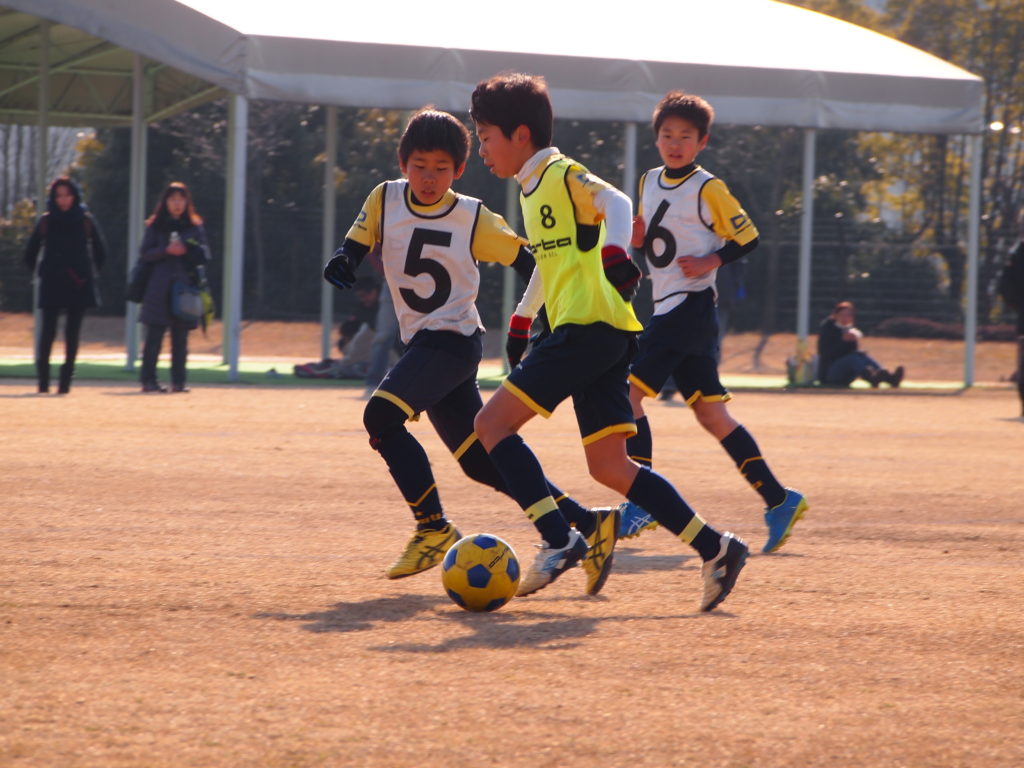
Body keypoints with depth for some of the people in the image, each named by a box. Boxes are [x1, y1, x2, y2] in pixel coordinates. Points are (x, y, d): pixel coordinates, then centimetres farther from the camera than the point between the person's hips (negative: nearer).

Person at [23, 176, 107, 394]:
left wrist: (90, 274, 10)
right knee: (48, 332, -5)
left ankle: (65, 381, 0)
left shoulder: (86, 221, 4)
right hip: (52, 285, 0)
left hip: (78, 285, 0)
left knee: (72, 334, -2)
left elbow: (100, 252, 13)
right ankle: (43, 381, -2)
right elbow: (30, 252, 11)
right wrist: (39, 272, 9)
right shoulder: (46, 221, 4)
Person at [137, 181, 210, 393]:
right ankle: (148, 379, -3)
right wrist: (166, 250, -14)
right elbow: (145, 253, 1)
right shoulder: (155, 225, 7)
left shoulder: (194, 226, 11)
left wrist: (186, 250, -11)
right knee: (155, 335, -5)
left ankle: (179, 380, 3)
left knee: (181, 337, 1)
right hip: (159, 287, -2)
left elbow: (204, 255, 7)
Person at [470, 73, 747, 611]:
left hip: (589, 325, -10)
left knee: (493, 422, -11)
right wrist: (521, 318, 38)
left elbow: (615, 202, -24)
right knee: (609, 467, 6)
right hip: (601, 336, 10)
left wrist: (615, 255, -40)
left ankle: (558, 540, -16)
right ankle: (715, 549, 3)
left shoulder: (562, 175, -5)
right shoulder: (531, 187, 22)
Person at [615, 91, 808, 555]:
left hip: (692, 305, -9)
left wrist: (712, 261, -20)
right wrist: (637, 237, 3)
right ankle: (778, 500, 10)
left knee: (628, 390, -13)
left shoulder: (707, 189, -9)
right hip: (666, 307, 9)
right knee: (709, 412, 7)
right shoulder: (650, 182, 14)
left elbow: (748, 237, -6)